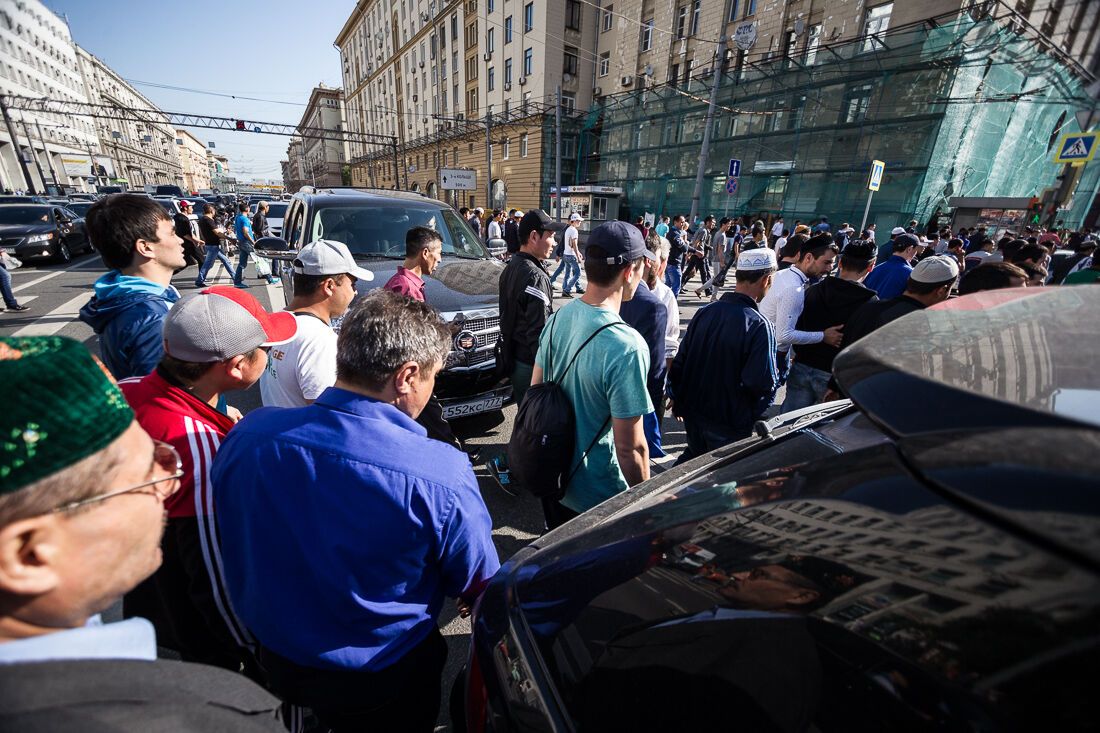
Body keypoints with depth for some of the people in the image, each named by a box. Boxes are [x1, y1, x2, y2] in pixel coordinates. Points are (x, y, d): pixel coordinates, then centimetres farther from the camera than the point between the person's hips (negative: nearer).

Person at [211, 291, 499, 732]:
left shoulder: (249, 435, -22)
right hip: (381, 685, -3)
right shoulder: (441, 476, -36)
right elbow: (481, 587, -18)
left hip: (275, 661, 4)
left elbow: (233, 553, -3)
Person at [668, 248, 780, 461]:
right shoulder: (758, 325, -21)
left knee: (693, 458, 28)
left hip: (693, 413, 5)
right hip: (729, 426, -5)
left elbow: (679, 362, 2)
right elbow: (763, 384, -22)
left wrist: (678, 401, 15)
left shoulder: (705, 312, -4)